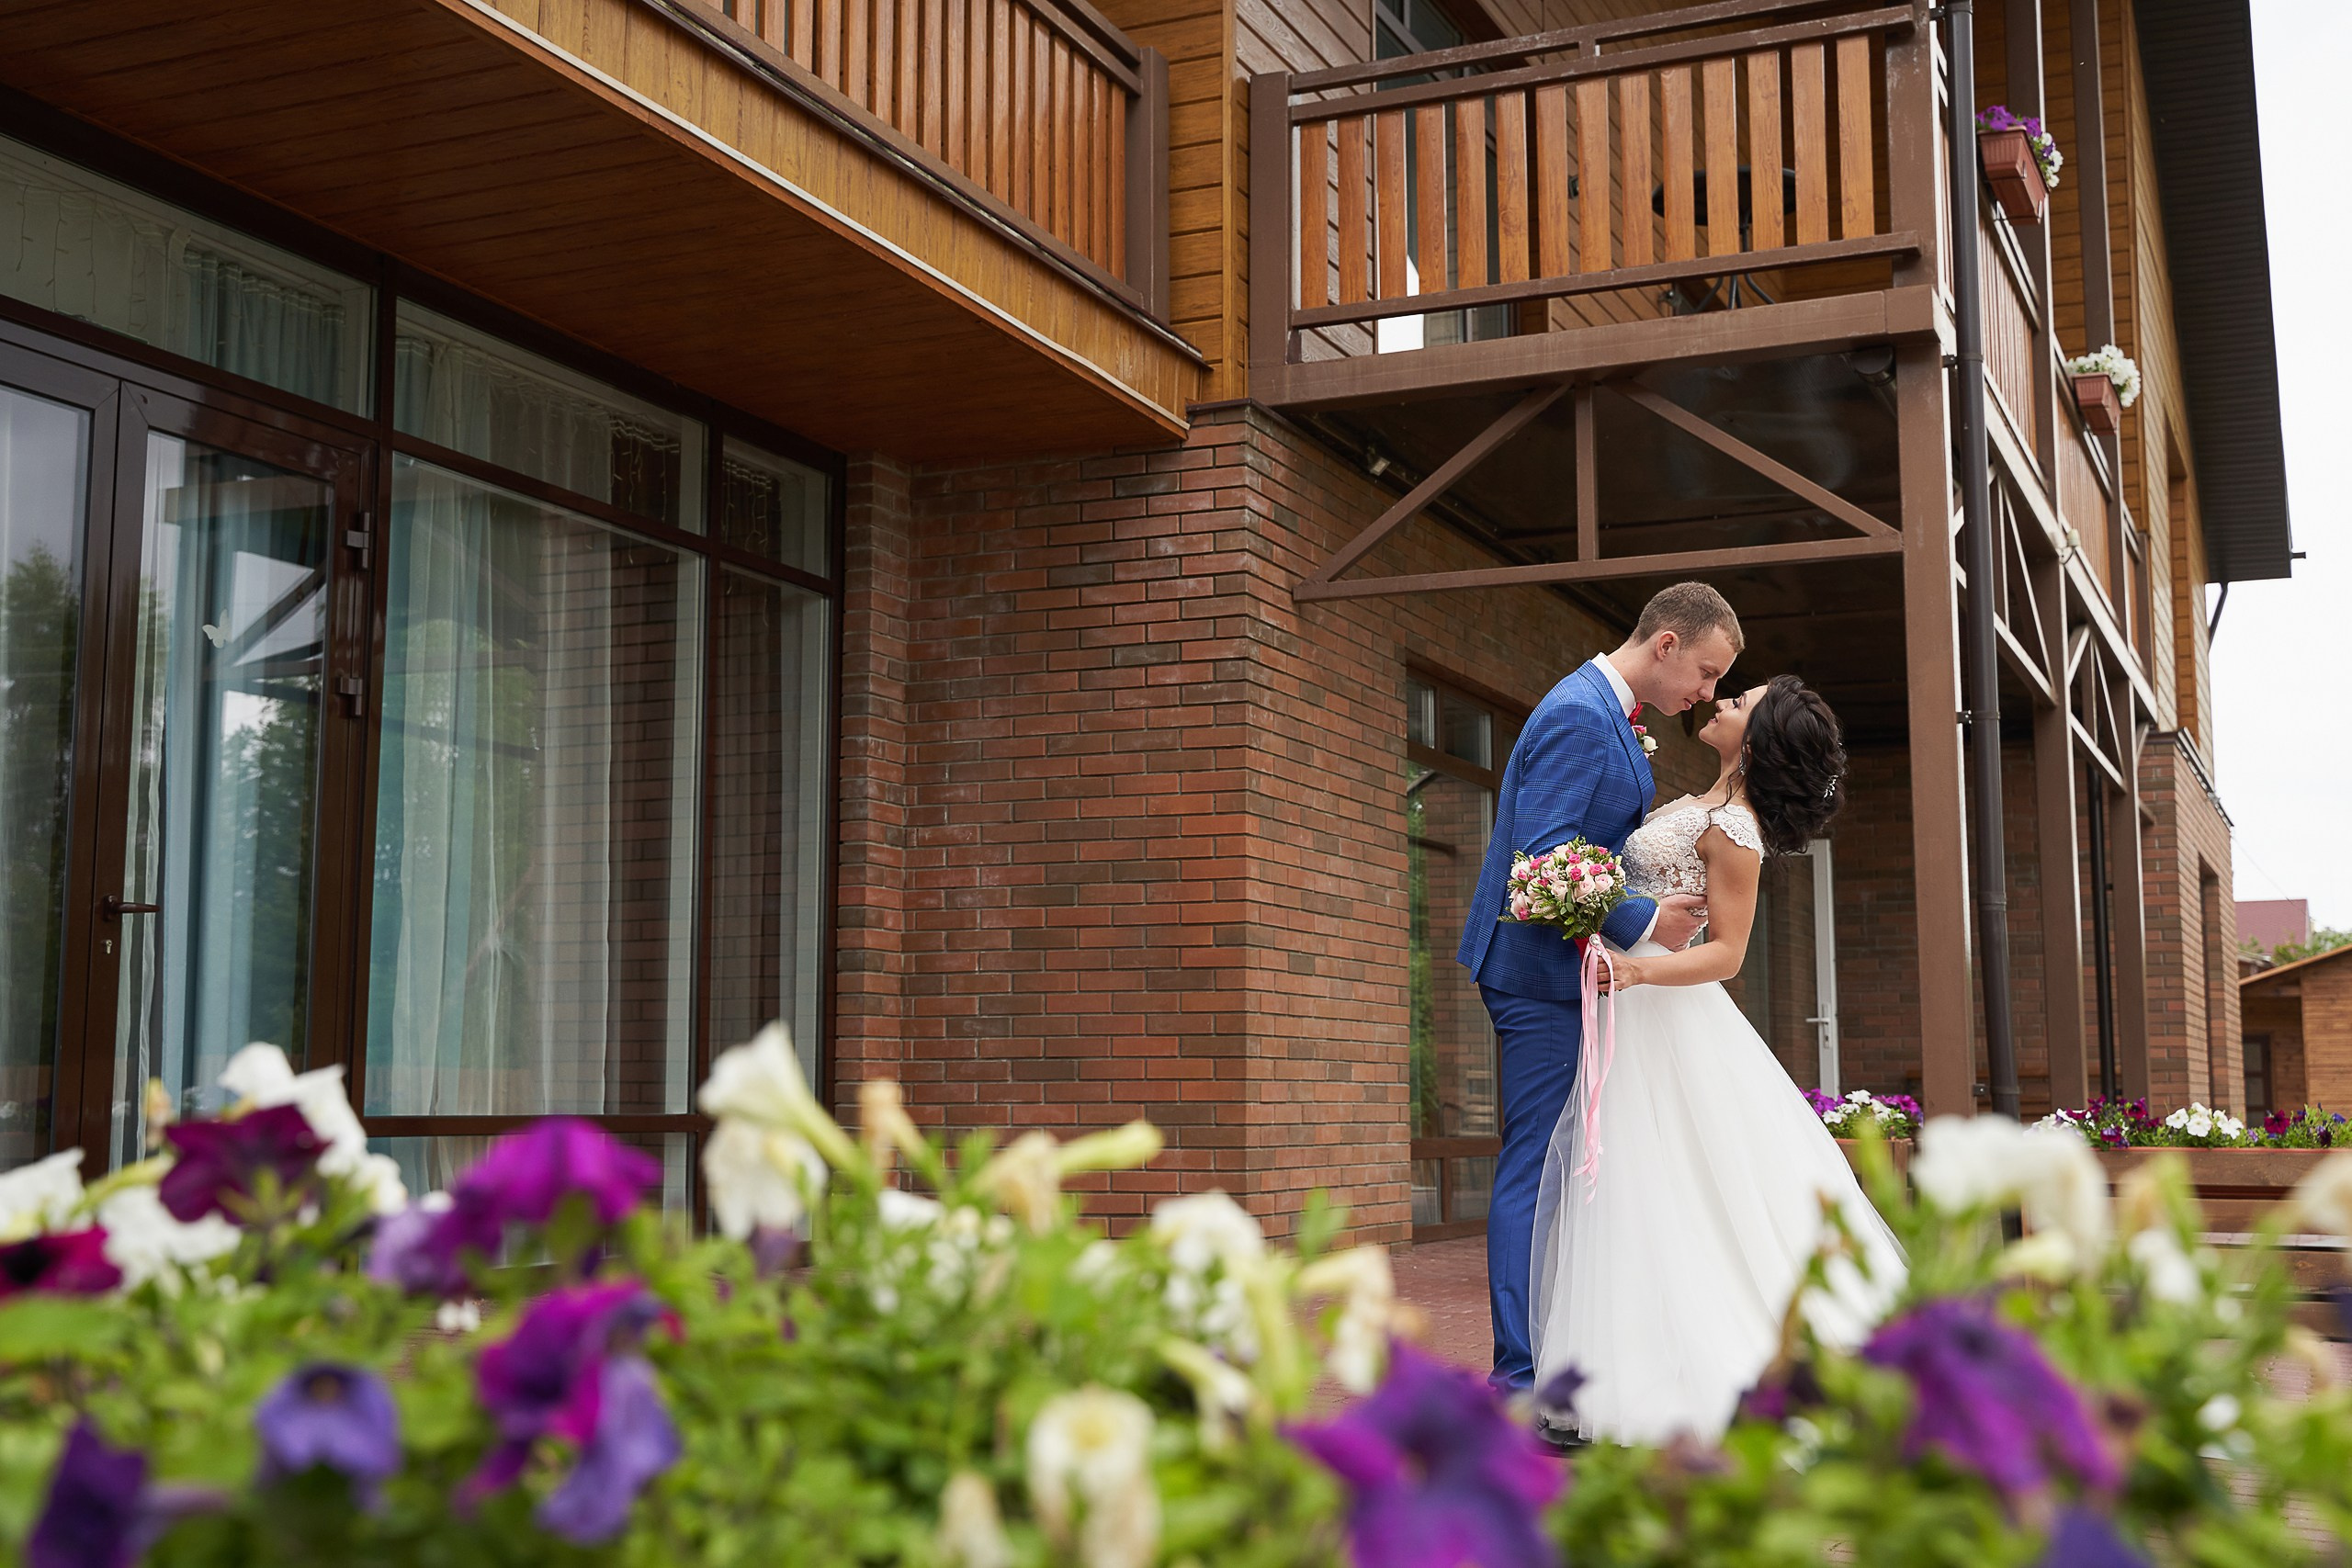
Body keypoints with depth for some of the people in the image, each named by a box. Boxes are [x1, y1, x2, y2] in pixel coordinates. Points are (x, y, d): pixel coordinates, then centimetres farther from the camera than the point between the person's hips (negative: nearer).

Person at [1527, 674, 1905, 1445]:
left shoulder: (1731, 829, -16)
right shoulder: (1705, 804, 11)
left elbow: (1726, 951, -17)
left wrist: (1637, 970, -30)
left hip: (1660, 1016, -9)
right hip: (1630, 1009, 9)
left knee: (1668, 1193, -6)